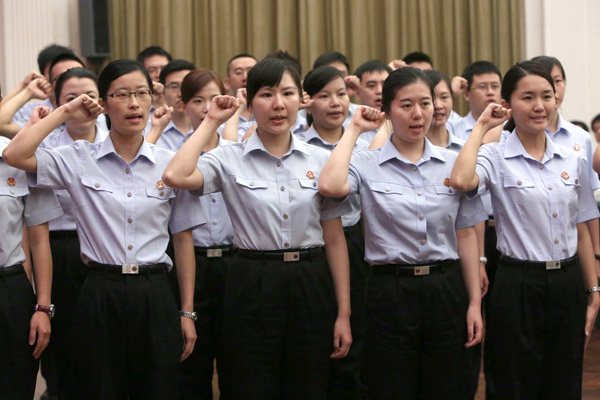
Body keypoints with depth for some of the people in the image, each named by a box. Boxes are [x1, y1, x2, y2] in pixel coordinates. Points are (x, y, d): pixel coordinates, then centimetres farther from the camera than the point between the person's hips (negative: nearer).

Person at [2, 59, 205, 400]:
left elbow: (183, 239, 7)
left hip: (155, 294, 1)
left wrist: (187, 312, 5)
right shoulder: (79, 160, 0)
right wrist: (65, 113, -4)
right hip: (100, 294, -1)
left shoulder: (170, 164, 3)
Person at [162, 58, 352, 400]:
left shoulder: (320, 160, 4)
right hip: (252, 288, -2)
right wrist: (212, 121, -9)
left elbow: (335, 239, 5)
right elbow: (176, 177, -21)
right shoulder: (230, 159, -1)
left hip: (311, 287, 2)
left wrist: (343, 313, 1)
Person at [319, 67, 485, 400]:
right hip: (391, 293, -3)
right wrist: (354, 130, -10)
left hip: (446, 289, 3)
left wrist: (475, 302, 4)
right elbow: (330, 185, -24)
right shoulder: (366, 165, -2)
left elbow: (466, 235, 9)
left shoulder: (453, 163, 6)